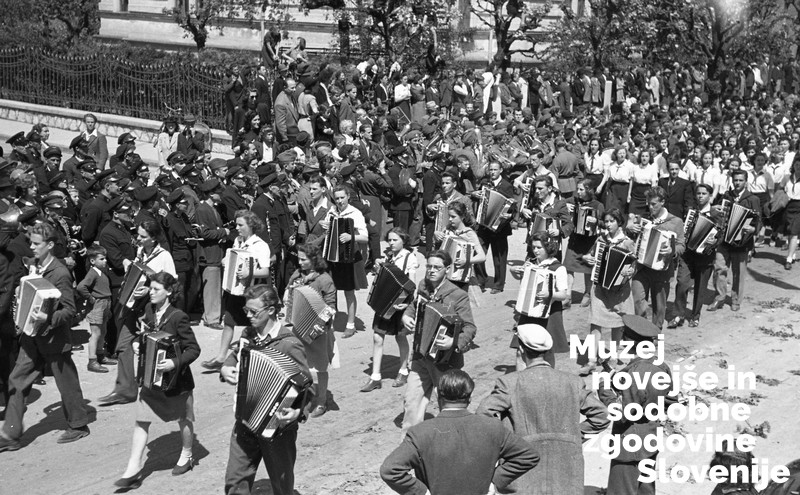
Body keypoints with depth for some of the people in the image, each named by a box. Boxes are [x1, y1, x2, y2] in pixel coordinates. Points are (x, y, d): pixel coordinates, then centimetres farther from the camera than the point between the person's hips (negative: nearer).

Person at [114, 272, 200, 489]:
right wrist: (138, 344, -3)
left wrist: (175, 363, -30)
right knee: (141, 421, 0)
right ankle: (133, 469, 1)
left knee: (183, 419, 15)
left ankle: (186, 456, 36)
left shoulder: (178, 318, -20)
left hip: (175, 379, -5)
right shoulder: (149, 310, 0)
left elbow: (194, 349, -18)